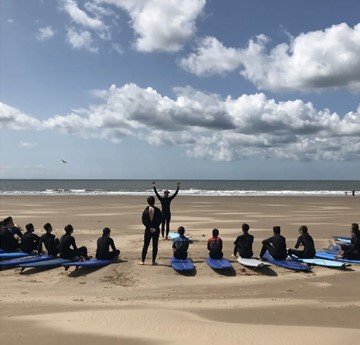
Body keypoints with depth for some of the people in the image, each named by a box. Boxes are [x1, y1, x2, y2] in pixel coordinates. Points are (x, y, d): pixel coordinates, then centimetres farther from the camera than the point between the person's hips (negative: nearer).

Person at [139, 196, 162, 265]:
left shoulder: (146, 210, -6)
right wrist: (155, 228, -4)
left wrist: (149, 227, -3)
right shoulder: (157, 210, -7)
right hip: (156, 230, 0)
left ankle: (142, 261, 12)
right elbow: (160, 220, -6)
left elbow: (143, 220, -6)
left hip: (148, 230, 1)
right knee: (155, 246, 8)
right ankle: (153, 261, 11)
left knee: (145, 245, 9)